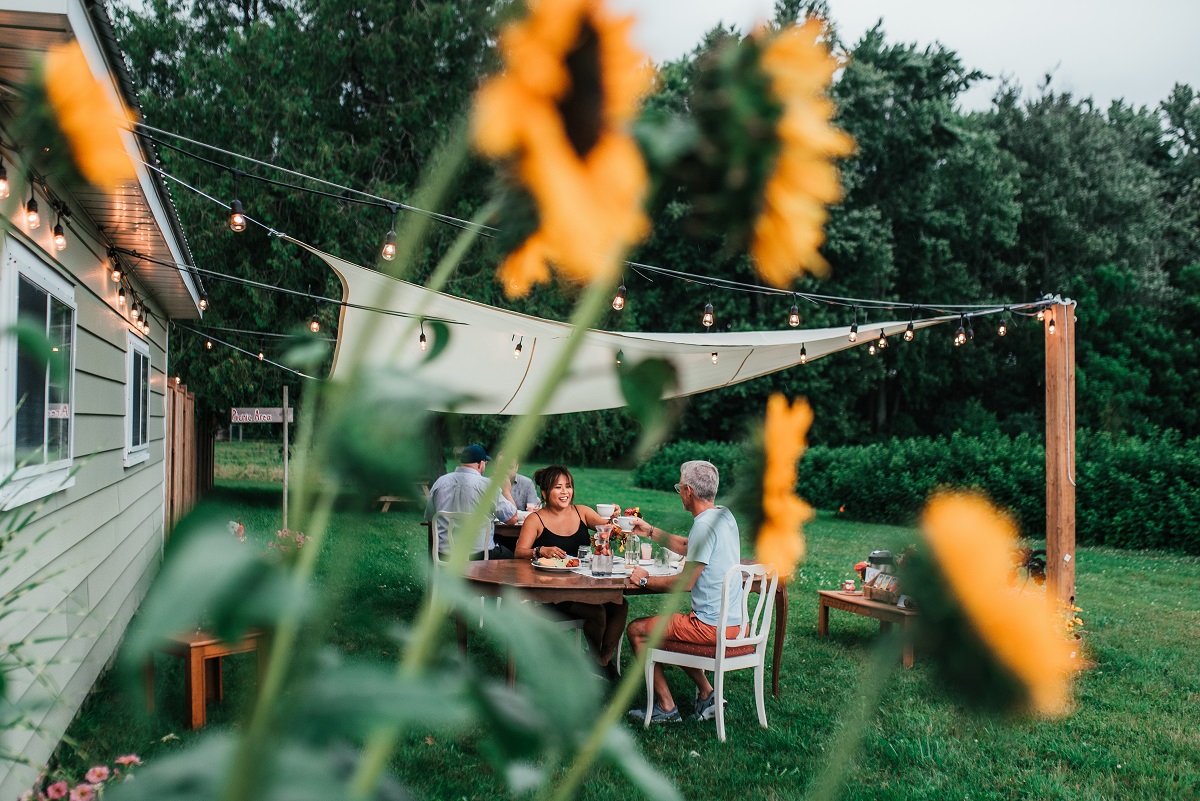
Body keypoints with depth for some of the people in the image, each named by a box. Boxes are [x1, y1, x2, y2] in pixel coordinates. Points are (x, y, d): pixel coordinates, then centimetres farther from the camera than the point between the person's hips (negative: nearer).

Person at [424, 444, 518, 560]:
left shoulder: (439, 482, 3)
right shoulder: (487, 485, -10)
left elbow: (428, 518, 14)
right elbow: (512, 518, -5)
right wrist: (507, 491, 11)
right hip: (479, 554, -5)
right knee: (509, 555, 23)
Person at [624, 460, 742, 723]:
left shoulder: (705, 524, -20)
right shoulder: (725, 515, 9)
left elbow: (686, 583, -21)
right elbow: (687, 547, 25)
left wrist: (645, 580, -7)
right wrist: (650, 531, 26)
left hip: (712, 625, -10)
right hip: (734, 622, 10)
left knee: (637, 630, 4)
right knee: (670, 627, 30)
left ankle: (666, 707, 9)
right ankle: (707, 694, 21)